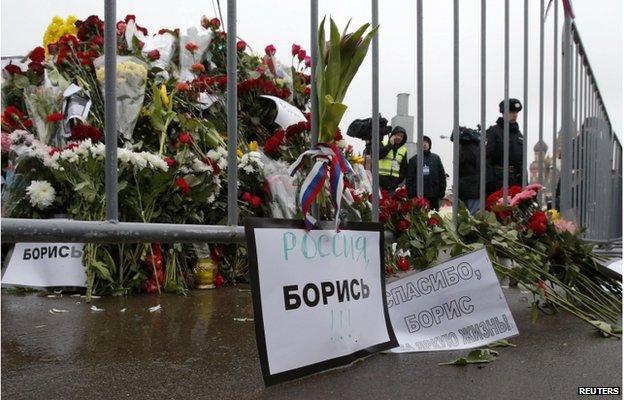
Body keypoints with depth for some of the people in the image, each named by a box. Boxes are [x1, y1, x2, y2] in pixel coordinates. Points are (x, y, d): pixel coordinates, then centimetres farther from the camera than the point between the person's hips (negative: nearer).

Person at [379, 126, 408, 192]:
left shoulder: (404, 150, 15)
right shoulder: (383, 144, 6)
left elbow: (404, 167, 15)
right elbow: (378, 155, -14)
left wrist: (400, 178, 0)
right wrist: (390, 145, -9)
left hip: (394, 181, 3)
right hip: (381, 178, -3)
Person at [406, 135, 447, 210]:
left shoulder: (436, 158, 10)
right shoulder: (413, 160, 6)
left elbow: (442, 175, 9)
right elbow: (409, 178, 2)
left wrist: (442, 190, 1)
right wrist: (410, 193, -7)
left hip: (434, 195, 2)